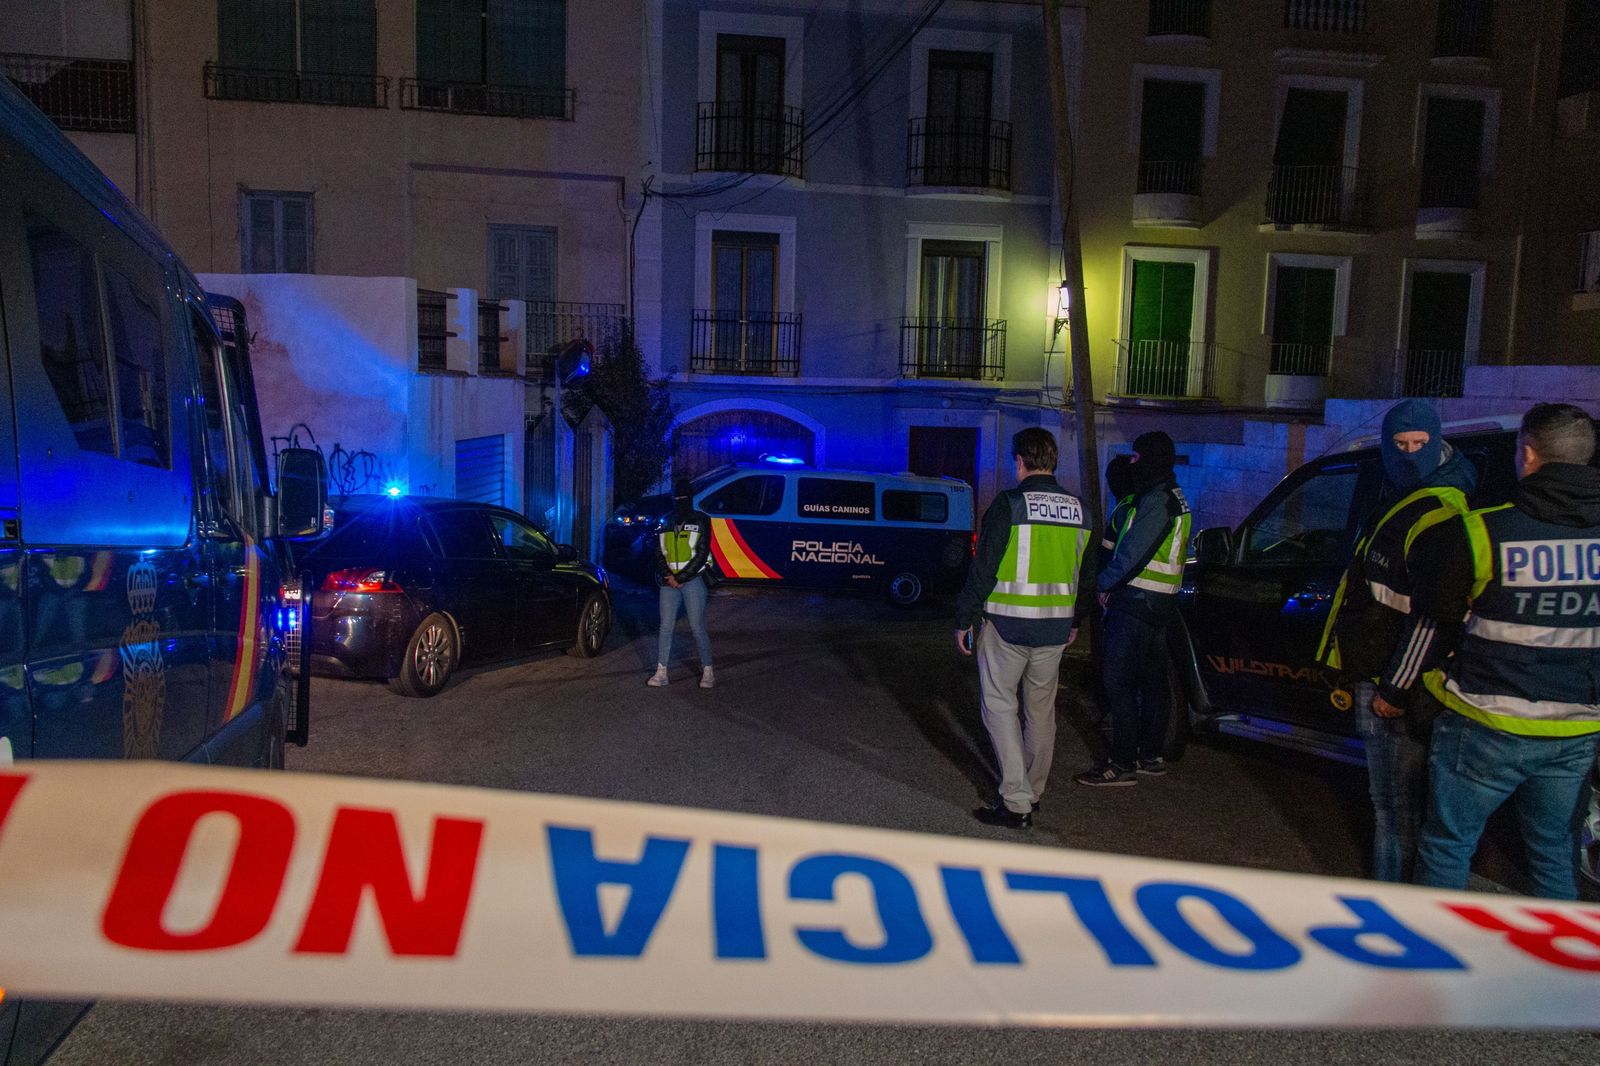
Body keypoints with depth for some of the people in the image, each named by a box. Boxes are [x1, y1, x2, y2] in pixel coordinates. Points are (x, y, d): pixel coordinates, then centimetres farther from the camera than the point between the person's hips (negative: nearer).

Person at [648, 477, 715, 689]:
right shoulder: (666, 522, 11)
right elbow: (659, 553, 9)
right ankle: (661, 672, 8)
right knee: (665, 627, 3)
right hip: (669, 582, 4)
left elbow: (701, 554, -7)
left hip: (693, 580, -4)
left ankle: (707, 672, 8)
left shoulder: (700, 521, -1)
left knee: (697, 628, -3)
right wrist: (668, 576, -6)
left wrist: (680, 578, -11)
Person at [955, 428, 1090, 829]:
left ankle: (1016, 802, -2)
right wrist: (1074, 620, 27)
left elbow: (984, 567, -13)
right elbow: (1084, 570, 16)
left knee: (1000, 706, 2)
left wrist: (964, 619, -6)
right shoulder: (1077, 508, 8)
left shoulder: (1010, 503, -12)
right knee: (1041, 709, 16)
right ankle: (1033, 794, 28)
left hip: (1008, 625, -6)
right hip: (1056, 628, 6)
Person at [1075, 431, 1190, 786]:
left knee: (1119, 681, -7)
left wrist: (1105, 583, -8)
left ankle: (1123, 764, -3)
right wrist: (1112, 583, 11)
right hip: (1158, 604, 11)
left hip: (1137, 604, -11)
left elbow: (1132, 552, -22)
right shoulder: (1172, 497, 16)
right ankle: (1151, 756, 25)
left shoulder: (1156, 500, -17)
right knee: (1153, 680, 15)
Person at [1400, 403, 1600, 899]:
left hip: (1490, 728, -5)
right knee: (1553, 847, 22)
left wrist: (1395, 688, 9)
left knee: (1448, 844, 10)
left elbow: (1432, 624, -5)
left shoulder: (1479, 533, -15)